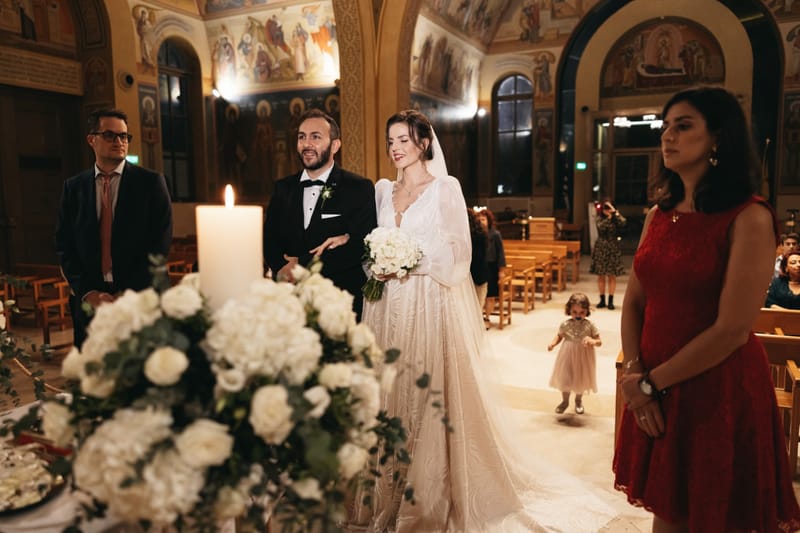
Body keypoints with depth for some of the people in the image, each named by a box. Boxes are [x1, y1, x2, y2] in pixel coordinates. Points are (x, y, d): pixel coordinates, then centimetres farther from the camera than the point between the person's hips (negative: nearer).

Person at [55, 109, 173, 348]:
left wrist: (130, 293, -11)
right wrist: (88, 292, -7)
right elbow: (64, 246, 6)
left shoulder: (151, 182, 0)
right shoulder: (73, 187, 8)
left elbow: (160, 243, -6)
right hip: (88, 301, 2)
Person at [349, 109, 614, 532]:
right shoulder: (382, 189, 14)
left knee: (429, 400, -2)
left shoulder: (445, 188, 0)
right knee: (388, 397, 7)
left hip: (429, 307, -4)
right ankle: (386, 497, 21)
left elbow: (457, 252, -6)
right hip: (388, 307, 5)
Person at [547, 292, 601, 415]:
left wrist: (593, 341, -30)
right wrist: (553, 343, -13)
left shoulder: (589, 326, -13)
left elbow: (599, 341, -8)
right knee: (565, 379, 11)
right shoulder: (565, 324, -10)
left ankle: (578, 401, 43)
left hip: (583, 358, -1)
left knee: (581, 379, 15)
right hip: (567, 357, 1)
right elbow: (559, 336, 5)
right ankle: (565, 401, 36)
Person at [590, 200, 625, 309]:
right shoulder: (600, 218, 4)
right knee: (601, 275, 5)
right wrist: (608, 217, -14)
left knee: (612, 276, 0)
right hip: (600, 249, 1)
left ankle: (611, 301, 8)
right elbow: (601, 227, -15)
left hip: (613, 249, -1)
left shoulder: (616, 218, 1)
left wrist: (614, 212, -16)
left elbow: (623, 222, -21)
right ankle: (602, 300, 15)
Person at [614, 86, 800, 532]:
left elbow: (733, 330, -19)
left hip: (721, 394, -5)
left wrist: (651, 382, -12)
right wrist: (634, 374, -7)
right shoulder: (660, 214, 6)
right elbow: (634, 301, 7)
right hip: (657, 392, 6)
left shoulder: (749, 219, -14)